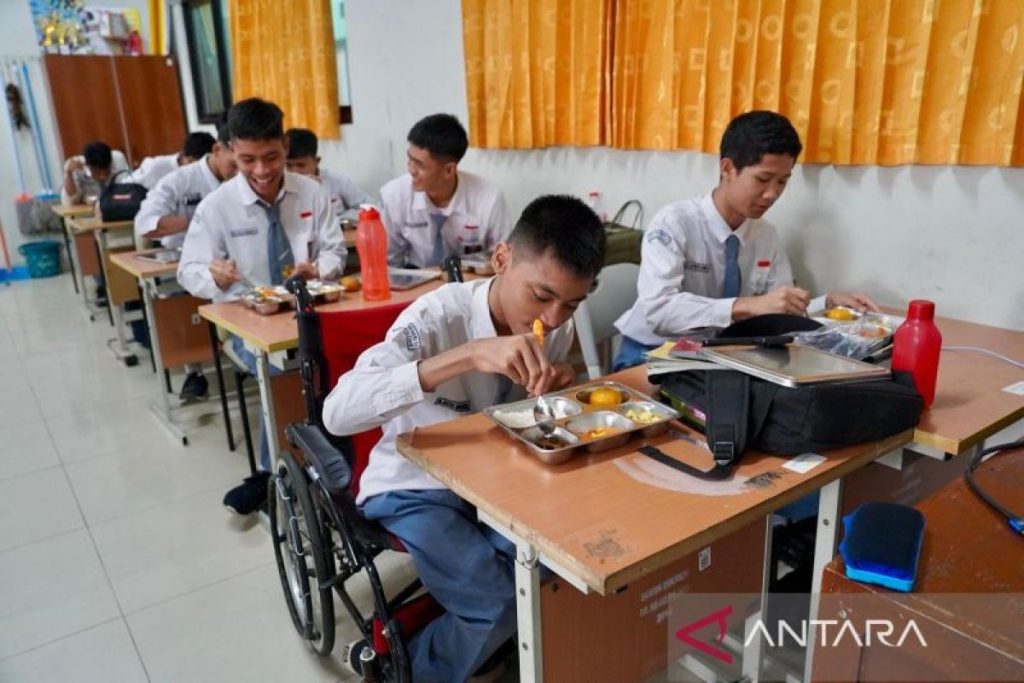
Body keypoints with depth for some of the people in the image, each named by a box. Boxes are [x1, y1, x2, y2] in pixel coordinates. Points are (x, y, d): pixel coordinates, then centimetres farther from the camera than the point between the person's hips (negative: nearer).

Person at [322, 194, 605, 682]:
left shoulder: (557, 326, -10)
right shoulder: (439, 317, -27)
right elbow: (337, 412, -40)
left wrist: (557, 389, -16)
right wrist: (469, 354, -48)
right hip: (417, 488, -5)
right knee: (501, 603, -21)